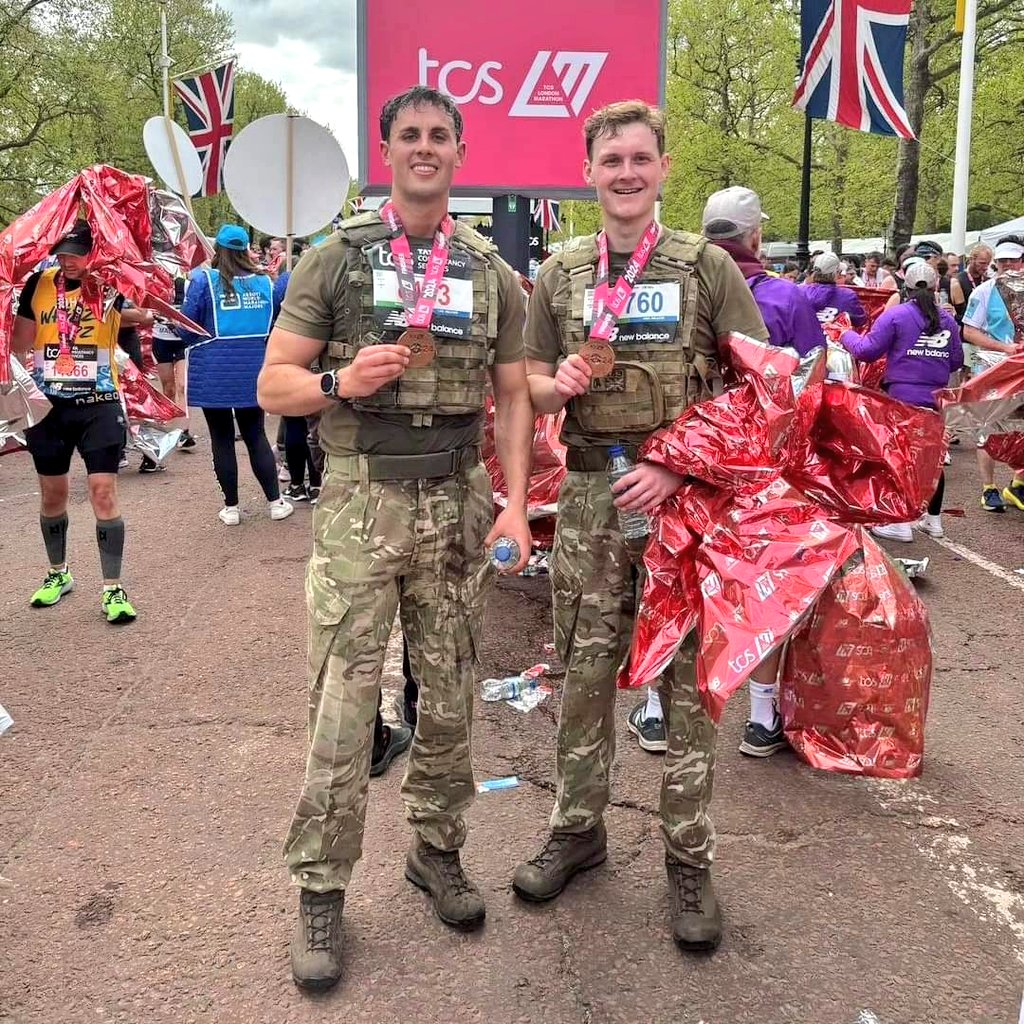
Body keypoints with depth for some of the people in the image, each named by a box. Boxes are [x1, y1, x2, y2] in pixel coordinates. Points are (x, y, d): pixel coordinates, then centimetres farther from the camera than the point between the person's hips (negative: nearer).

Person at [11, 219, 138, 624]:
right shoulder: (39, 283, 3)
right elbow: (19, 343, 6)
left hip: (100, 405, -3)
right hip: (49, 405, 4)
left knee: (103, 492, -7)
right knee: (52, 493, 14)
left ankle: (113, 589, 1)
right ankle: (58, 574, 34)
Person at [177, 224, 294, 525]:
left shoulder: (204, 280, -7)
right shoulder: (263, 282, 4)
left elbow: (186, 329, -6)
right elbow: (273, 327, 12)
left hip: (213, 372, -3)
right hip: (253, 370, 3)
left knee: (222, 438, 6)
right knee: (256, 435, 12)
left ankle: (231, 507, 11)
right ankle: (275, 502, 13)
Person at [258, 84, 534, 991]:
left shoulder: (493, 275, 9)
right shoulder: (334, 260, 2)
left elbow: (513, 398, 10)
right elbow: (273, 384, 1)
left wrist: (515, 503, -1)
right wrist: (340, 382, -19)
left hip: (458, 506, 3)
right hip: (360, 503, -2)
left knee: (450, 696, 11)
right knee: (342, 704, -2)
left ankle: (437, 849, 29)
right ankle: (321, 888, 12)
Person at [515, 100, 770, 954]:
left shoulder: (709, 267, 0)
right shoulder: (559, 274, 8)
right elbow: (535, 385, 14)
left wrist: (680, 466, -14)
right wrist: (559, 384, -11)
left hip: (686, 493, -2)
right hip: (590, 497, 2)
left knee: (688, 678, 4)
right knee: (585, 671, 10)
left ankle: (689, 859, 18)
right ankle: (578, 828, 28)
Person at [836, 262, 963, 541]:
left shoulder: (896, 315, -7)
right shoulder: (947, 319, 7)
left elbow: (867, 351, -10)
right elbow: (956, 362, 10)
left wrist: (847, 336, 8)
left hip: (902, 397, -4)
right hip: (936, 399, 5)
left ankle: (900, 523, 2)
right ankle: (933, 519, 22)